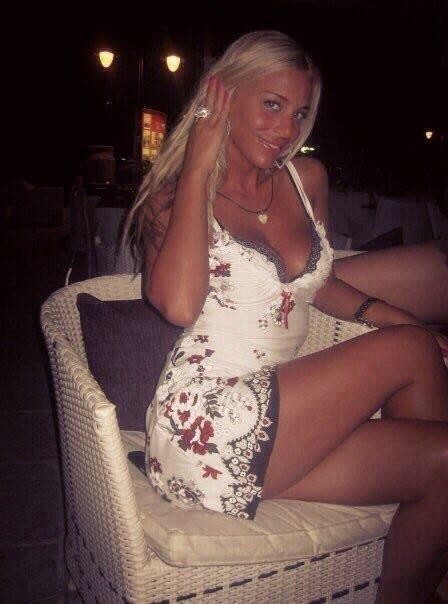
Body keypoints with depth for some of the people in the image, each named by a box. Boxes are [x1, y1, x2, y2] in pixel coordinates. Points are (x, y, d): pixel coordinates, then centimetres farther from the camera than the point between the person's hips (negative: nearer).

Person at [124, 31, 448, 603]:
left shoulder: (309, 178, 12)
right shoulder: (176, 197, -3)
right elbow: (179, 305, -24)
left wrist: (396, 315, 7)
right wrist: (199, 169, -14)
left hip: (278, 415, 6)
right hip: (209, 429, -6)